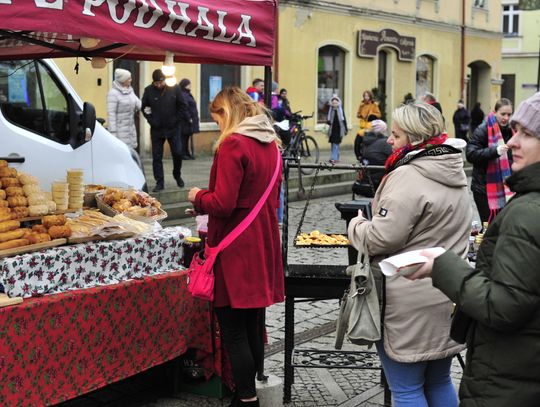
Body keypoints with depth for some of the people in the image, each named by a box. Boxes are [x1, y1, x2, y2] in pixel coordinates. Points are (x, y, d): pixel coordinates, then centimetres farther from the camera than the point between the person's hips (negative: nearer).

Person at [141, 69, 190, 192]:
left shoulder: (174, 88, -6)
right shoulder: (148, 90, -4)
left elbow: (182, 106, -1)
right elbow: (144, 108, 5)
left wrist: (177, 119, -8)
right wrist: (151, 120, -5)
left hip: (173, 128, -1)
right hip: (156, 129, 1)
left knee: (177, 153, 0)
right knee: (157, 157, 2)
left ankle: (177, 175, 26)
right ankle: (159, 182, 10)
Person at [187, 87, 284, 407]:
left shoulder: (233, 144, -16)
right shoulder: (270, 143, 10)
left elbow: (223, 204, -20)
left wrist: (198, 197, 0)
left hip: (236, 248, -8)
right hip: (264, 243, 8)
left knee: (233, 329, 0)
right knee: (254, 325, 16)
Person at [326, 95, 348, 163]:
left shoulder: (341, 110, 0)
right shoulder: (330, 110, 5)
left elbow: (344, 120, 4)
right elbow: (328, 119, 9)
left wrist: (346, 129, 5)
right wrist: (328, 122, -16)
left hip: (339, 130, -3)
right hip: (332, 130, 3)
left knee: (335, 145, -10)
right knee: (334, 144, 8)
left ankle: (334, 158, -14)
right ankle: (336, 158, 17)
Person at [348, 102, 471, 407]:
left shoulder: (408, 177, -20)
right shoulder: (455, 174, 10)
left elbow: (383, 238, -22)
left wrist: (356, 225, -4)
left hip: (412, 303, -9)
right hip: (448, 298, 9)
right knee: (439, 382, 20)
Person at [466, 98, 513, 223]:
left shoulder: (510, 130, 9)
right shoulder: (483, 130, -9)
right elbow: (470, 154, -19)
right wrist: (495, 151, -30)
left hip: (504, 188, 6)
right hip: (484, 189, -5)